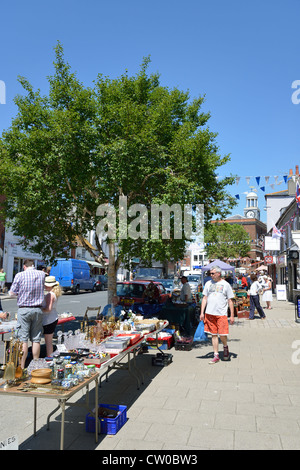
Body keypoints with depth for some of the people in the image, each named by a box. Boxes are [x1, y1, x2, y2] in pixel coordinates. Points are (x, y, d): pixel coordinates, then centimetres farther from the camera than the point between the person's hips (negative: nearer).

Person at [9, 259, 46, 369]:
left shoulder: (20, 275, -5)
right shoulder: (42, 274, 4)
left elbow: (12, 292, 1)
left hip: (24, 309, -3)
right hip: (37, 310, 3)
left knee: (23, 339, 1)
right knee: (36, 339, 7)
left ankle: (22, 367, 4)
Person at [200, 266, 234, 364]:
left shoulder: (226, 284, 2)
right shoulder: (208, 284, 10)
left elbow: (230, 301, 4)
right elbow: (204, 298, 11)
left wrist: (232, 315, 0)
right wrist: (202, 312, 4)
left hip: (221, 314, -3)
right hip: (209, 313, 3)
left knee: (222, 335, -9)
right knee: (214, 335, 7)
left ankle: (225, 347, 23)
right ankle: (216, 356, 17)